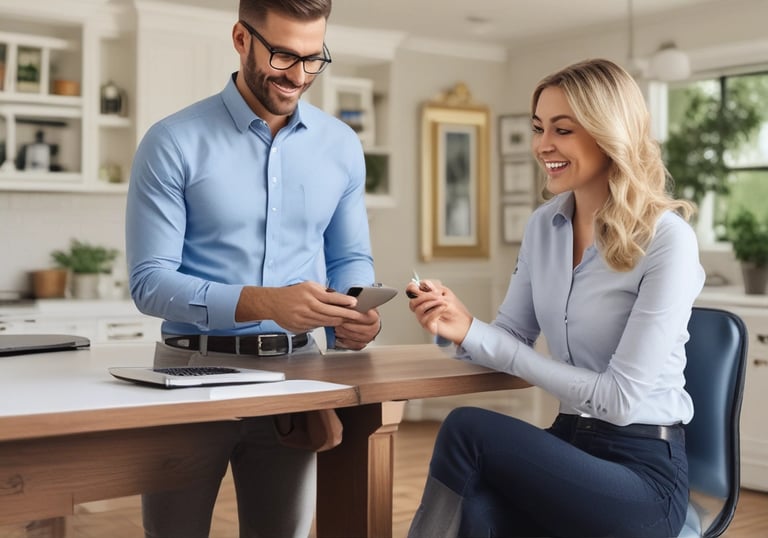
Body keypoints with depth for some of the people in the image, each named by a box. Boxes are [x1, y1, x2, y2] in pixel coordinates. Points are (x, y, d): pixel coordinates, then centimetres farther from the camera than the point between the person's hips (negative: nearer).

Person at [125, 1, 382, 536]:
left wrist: (353, 313, -11)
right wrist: (260, 302, -27)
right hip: (195, 368, -3)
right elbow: (150, 281, -12)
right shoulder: (173, 143, -8)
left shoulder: (342, 146, 5)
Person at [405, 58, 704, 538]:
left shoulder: (667, 240, -15)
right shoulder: (544, 225, 6)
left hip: (643, 469, -4)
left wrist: (475, 333, -15)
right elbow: (512, 338, 12)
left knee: (467, 428, -24)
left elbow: (621, 399, -18)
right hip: (569, 444, 5)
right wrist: (462, 330, -13)